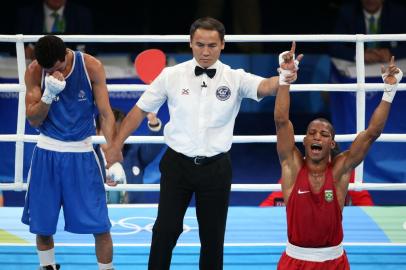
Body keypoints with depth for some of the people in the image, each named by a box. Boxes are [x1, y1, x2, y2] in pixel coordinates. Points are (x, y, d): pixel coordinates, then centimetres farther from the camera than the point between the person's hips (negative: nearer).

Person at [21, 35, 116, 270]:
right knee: (42, 223, 8)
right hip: (47, 153, 1)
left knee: (100, 224, -5)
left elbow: (106, 114, -7)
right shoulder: (34, 72, -7)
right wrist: (49, 94, -24)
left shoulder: (92, 67, -11)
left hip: (82, 153, -1)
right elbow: (34, 120, -6)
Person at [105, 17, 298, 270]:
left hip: (216, 168, 0)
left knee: (213, 235, 9)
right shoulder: (171, 75, -3)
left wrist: (283, 79, -48)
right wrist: (116, 146, 8)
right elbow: (140, 110, 6)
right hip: (177, 164, 0)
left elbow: (264, 86, -24)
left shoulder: (235, 78, -5)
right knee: (166, 229, -1)